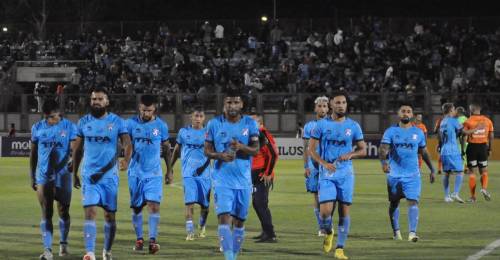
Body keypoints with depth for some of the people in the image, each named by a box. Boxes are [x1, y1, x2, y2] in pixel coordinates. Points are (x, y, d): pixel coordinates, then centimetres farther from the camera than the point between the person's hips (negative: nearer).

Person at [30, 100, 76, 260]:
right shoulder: (37, 128, 4)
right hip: (43, 177, 1)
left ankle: (63, 243, 31)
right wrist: (32, 177, 10)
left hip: (62, 176, -1)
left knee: (63, 212, 10)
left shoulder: (69, 127, -4)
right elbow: (33, 154, 11)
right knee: (46, 214, -5)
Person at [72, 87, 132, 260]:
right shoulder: (83, 122, 5)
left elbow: (127, 144, -10)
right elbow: (77, 149, 14)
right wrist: (74, 173, 15)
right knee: (90, 212, -13)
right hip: (89, 175, 1)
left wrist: (126, 160, -30)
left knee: (110, 215, 8)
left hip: (110, 176, -1)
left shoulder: (117, 122, -2)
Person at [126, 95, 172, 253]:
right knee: (136, 207, 7)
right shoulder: (131, 124, -1)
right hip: (136, 173, 1)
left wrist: (169, 170, 12)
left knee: (154, 205, -14)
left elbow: (166, 148, 10)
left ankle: (153, 239, -14)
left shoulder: (161, 126, 0)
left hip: (154, 173, -1)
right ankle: (139, 239, 19)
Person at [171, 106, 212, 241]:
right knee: (190, 202, -13)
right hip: (188, 173, -1)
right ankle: (190, 231, -13)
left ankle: (202, 226, 34)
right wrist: (170, 167, 20)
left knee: (205, 204, 8)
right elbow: (177, 150, 18)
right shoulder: (183, 132, 7)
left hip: (204, 173, 1)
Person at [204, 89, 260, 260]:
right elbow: (207, 150, 4)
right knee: (224, 218, -15)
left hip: (244, 180, 2)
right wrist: (220, 155, -17)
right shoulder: (214, 124, 0)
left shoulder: (250, 124, 2)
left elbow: (256, 149, -5)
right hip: (222, 180, -2)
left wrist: (241, 147, -25)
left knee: (239, 221, 9)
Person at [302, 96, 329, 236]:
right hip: (314, 165, 1)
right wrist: (306, 166, -2)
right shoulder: (309, 126, 7)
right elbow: (306, 148, 7)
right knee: (316, 196, 1)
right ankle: (321, 227, 8)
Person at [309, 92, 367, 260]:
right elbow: (311, 149, 2)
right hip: (327, 174, -1)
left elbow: (363, 150, 9)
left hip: (345, 173, 1)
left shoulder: (353, 126, 4)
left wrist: (350, 155, -12)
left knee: (344, 211, 0)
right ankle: (328, 233, 21)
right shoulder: (322, 125, 1)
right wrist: (324, 163, -15)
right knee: (325, 211, -11)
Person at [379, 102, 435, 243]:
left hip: (413, 175, 0)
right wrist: (384, 162, -33)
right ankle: (396, 231, 29)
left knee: (413, 202, -14)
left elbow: (424, 152, 17)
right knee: (394, 203, 11)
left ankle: (412, 233, -21)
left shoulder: (418, 133, 7)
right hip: (394, 174, 0)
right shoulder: (391, 131, -1)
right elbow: (383, 149, -13)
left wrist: (432, 169, 16)